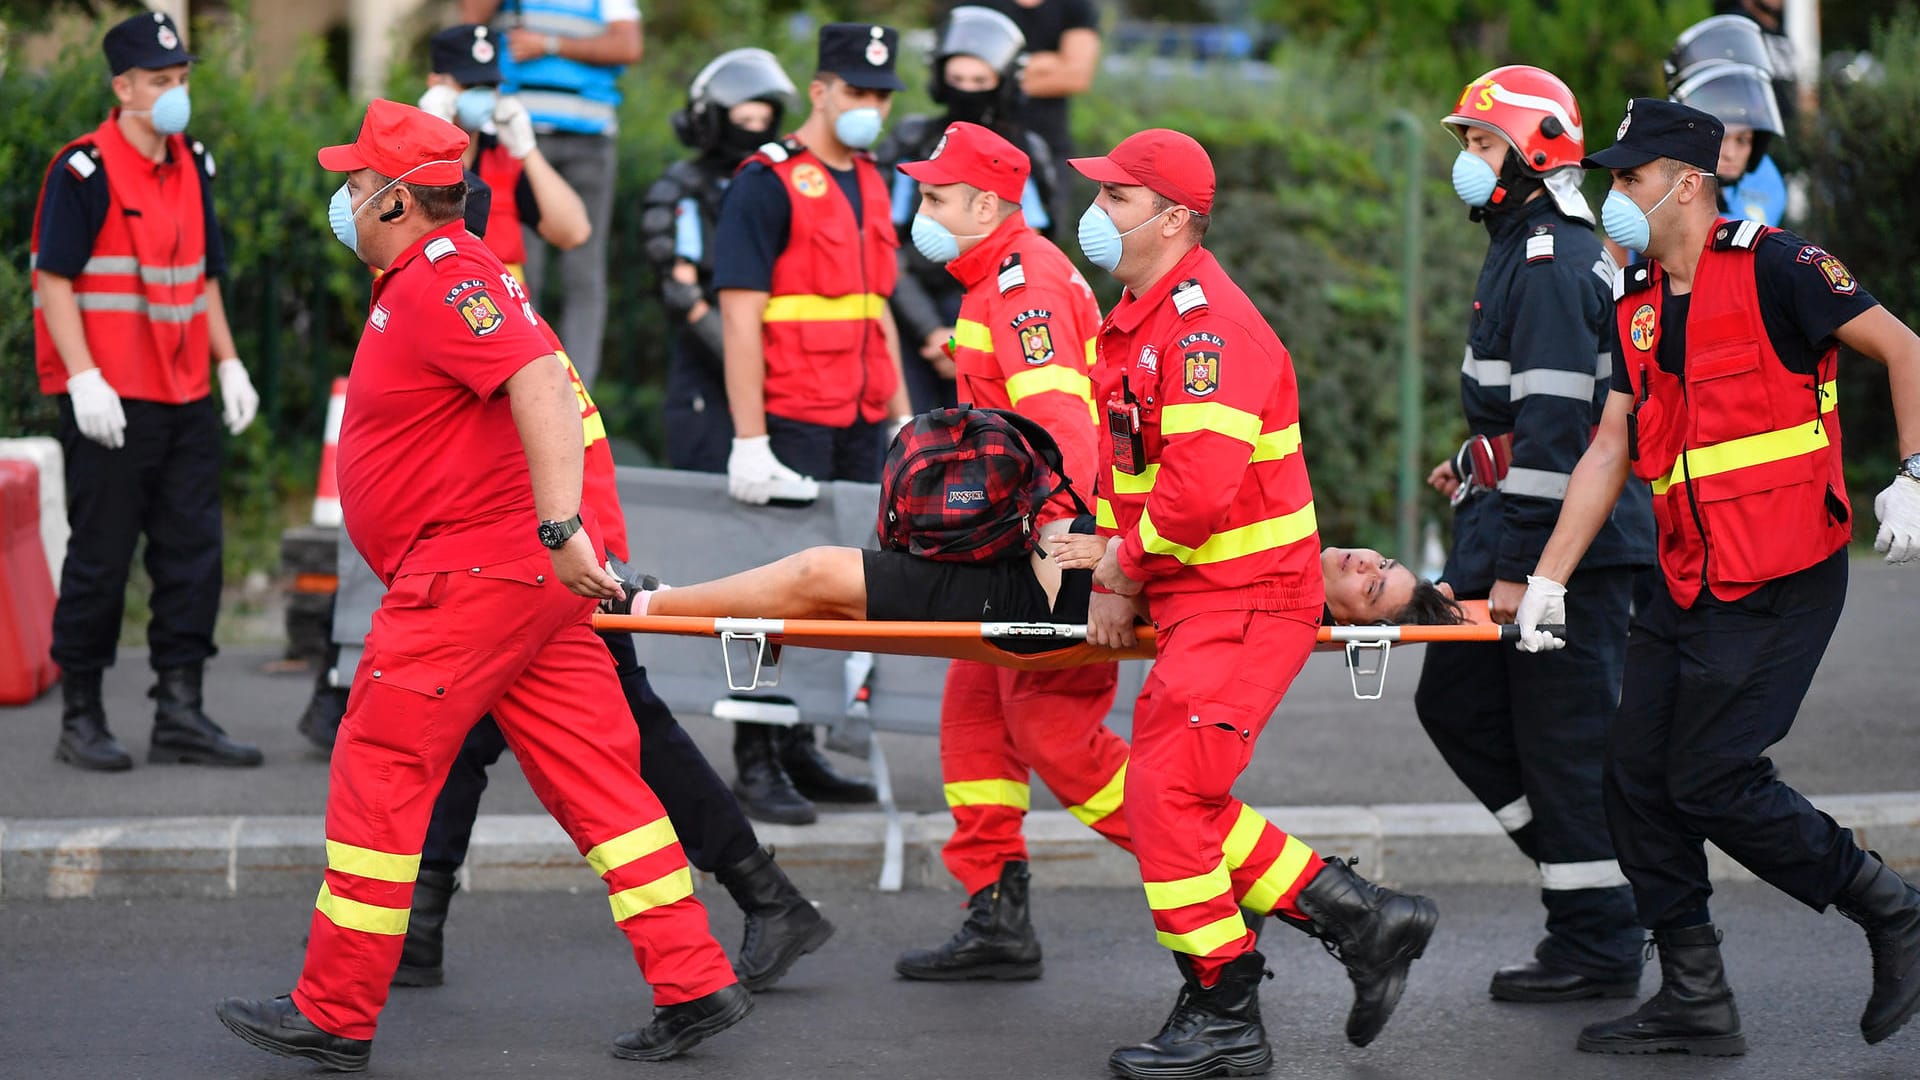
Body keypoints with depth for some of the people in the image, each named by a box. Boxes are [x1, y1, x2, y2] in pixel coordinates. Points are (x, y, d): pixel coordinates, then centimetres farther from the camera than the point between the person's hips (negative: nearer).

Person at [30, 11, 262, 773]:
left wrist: (228, 364, 13)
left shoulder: (193, 167, 13)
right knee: (101, 557, -1)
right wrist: (85, 380, -19)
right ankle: (80, 719, 8)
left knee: (193, 553, 6)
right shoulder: (85, 169, -10)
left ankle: (180, 714, 12)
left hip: (186, 397, 7)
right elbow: (53, 280, -12)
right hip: (109, 400, -7)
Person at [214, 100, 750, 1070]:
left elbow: (541, 382, -28)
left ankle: (333, 1016, 1)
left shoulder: (442, 278, -15)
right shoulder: (420, 280, 18)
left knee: (378, 774, -4)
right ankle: (694, 983, 5)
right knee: (591, 775, 8)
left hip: (476, 569, -11)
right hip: (530, 574, 11)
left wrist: (559, 524, -36)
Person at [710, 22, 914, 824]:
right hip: (792, 425, -8)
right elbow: (740, 316, -15)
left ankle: (800, 751, 17)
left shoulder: (869, 184, 15)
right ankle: (755, 765, 1)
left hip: (859, 427, 8)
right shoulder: (767, 183, -10)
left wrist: (902, 413, 17)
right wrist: (749, 439, -19)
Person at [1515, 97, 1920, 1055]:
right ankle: (1695, 1002, 12)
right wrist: (1546, 579, 10)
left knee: (1713, 782, -11)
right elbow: (1610, 449, 14)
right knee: (1638, 778, 5)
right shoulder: (1639, 307, 13)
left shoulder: (1768, 267, -10)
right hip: (1688, 583, 8)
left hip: (1778, 581, -8)